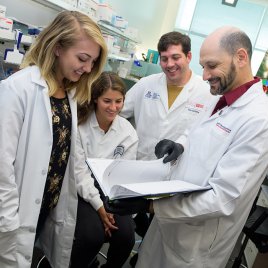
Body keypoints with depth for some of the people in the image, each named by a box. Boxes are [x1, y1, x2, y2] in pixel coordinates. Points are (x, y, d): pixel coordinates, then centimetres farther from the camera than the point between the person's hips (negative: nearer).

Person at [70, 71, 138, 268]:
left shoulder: (129, 132, -4)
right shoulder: (80, 124, -12)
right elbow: (79, 171, -13)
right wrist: (98, 206, -17)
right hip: (83, 191, -2)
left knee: (126, 235, -19)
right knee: (93, 234, -25)